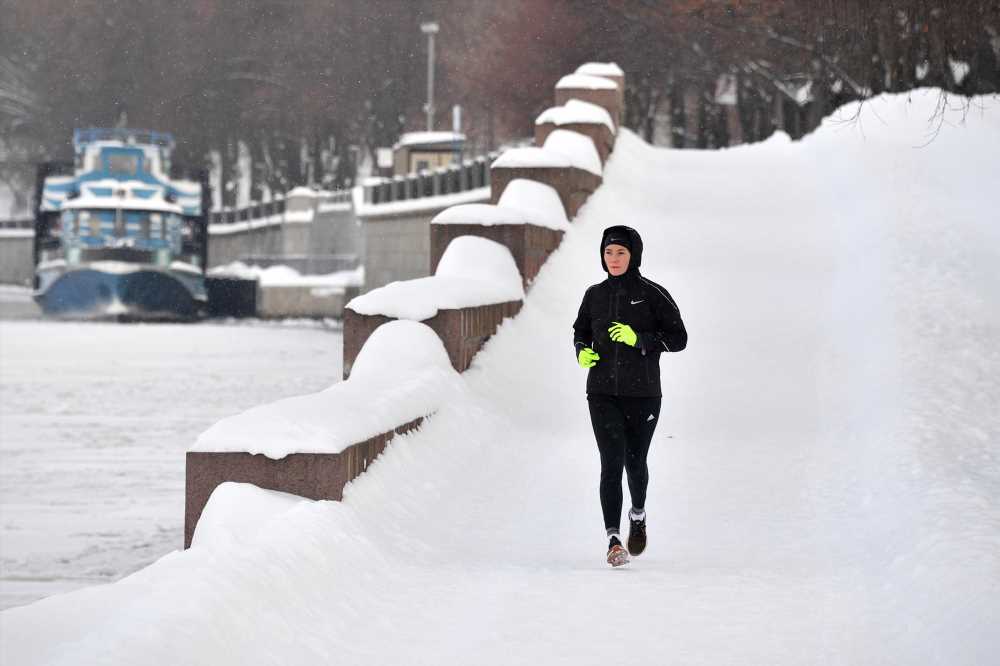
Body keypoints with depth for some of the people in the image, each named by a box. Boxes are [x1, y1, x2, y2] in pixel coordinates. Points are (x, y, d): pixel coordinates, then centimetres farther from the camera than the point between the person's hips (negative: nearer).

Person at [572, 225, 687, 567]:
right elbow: (581, 331, 22)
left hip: (642, 393, -1)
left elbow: (678, 338, -5)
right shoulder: (594, 295, 6)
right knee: (612, 462, -12)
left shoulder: (652, 294, -4)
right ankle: (613, 540, -16)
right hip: (603, 393, 1)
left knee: (635, 462, 10)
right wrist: (582, 351, -1)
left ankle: (638, 514, 41)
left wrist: (639, 339, -19)